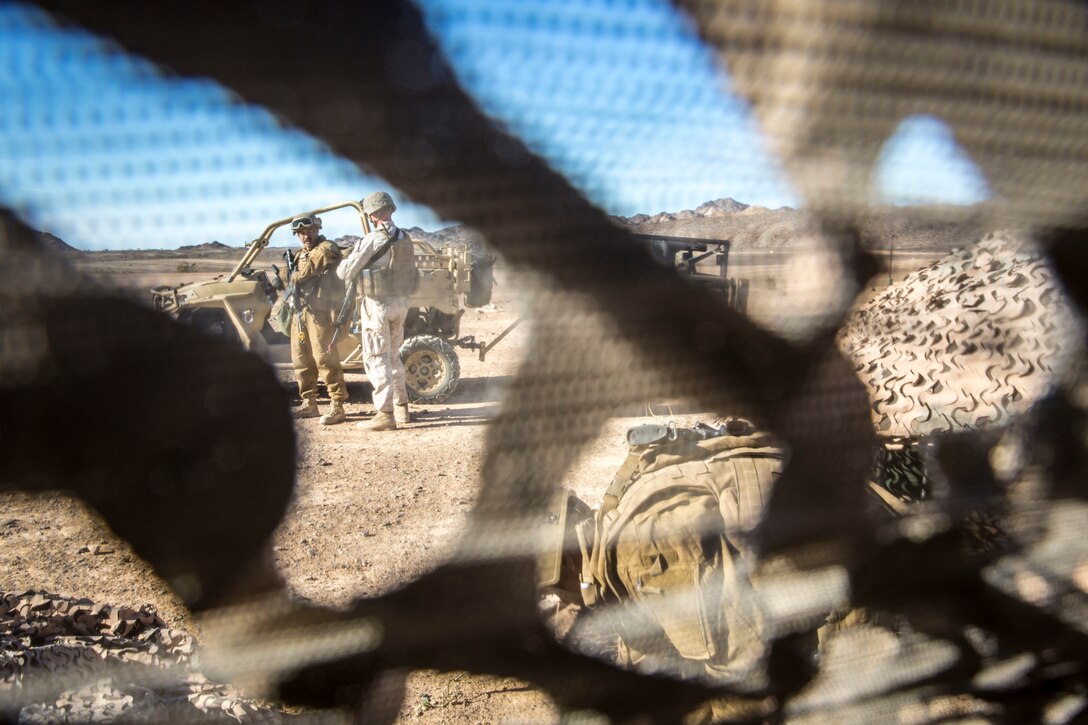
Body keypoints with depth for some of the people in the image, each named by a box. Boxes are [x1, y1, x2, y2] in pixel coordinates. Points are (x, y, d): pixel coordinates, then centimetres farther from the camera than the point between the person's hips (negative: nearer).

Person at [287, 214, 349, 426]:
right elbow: (293, 279, 23)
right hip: (300, 312, 9)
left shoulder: (326, 249, -5)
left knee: (325, 358, -11)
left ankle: (337, 406, -8)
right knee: (301, 360, 10)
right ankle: (309, 404, 19)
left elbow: (308, 270, -14)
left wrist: (292, 277, 3)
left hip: (320, 313, -9)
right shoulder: (300, 255, 24)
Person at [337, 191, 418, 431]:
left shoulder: (372, 241, -16)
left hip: (378, 304, -7)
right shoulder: (405, 239, 5)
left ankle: (385, 414, -5)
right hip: (401, 302, 7)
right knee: (393, 356, 19)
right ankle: (402, 408, 25)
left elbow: (345, 273, -12)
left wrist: (344, 263, 10)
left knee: (377, 359, -2)